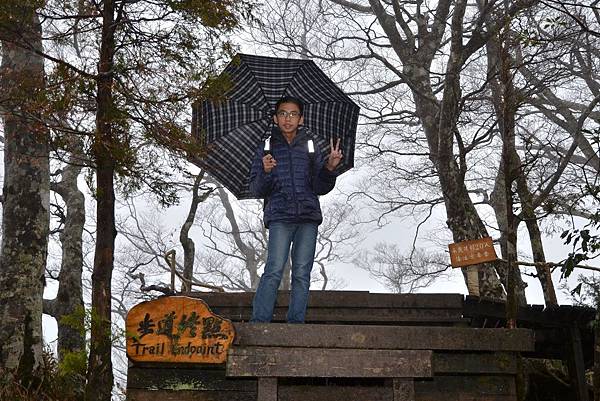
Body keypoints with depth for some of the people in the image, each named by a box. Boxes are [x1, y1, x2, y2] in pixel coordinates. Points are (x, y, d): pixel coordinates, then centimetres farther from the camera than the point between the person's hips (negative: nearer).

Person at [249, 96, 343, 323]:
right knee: (275, 270, -15)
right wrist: (265, 172, -13)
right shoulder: (267, 149, 13)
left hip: (308, 218, 2)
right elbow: (256, 190, 7)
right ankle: (259, 321, -13)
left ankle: (296, 322, 3)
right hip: (279, 217, -2)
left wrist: (329, 168, -6)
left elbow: (321, 188, 12)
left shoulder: (310, 147, 16)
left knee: (302, 273, -1)